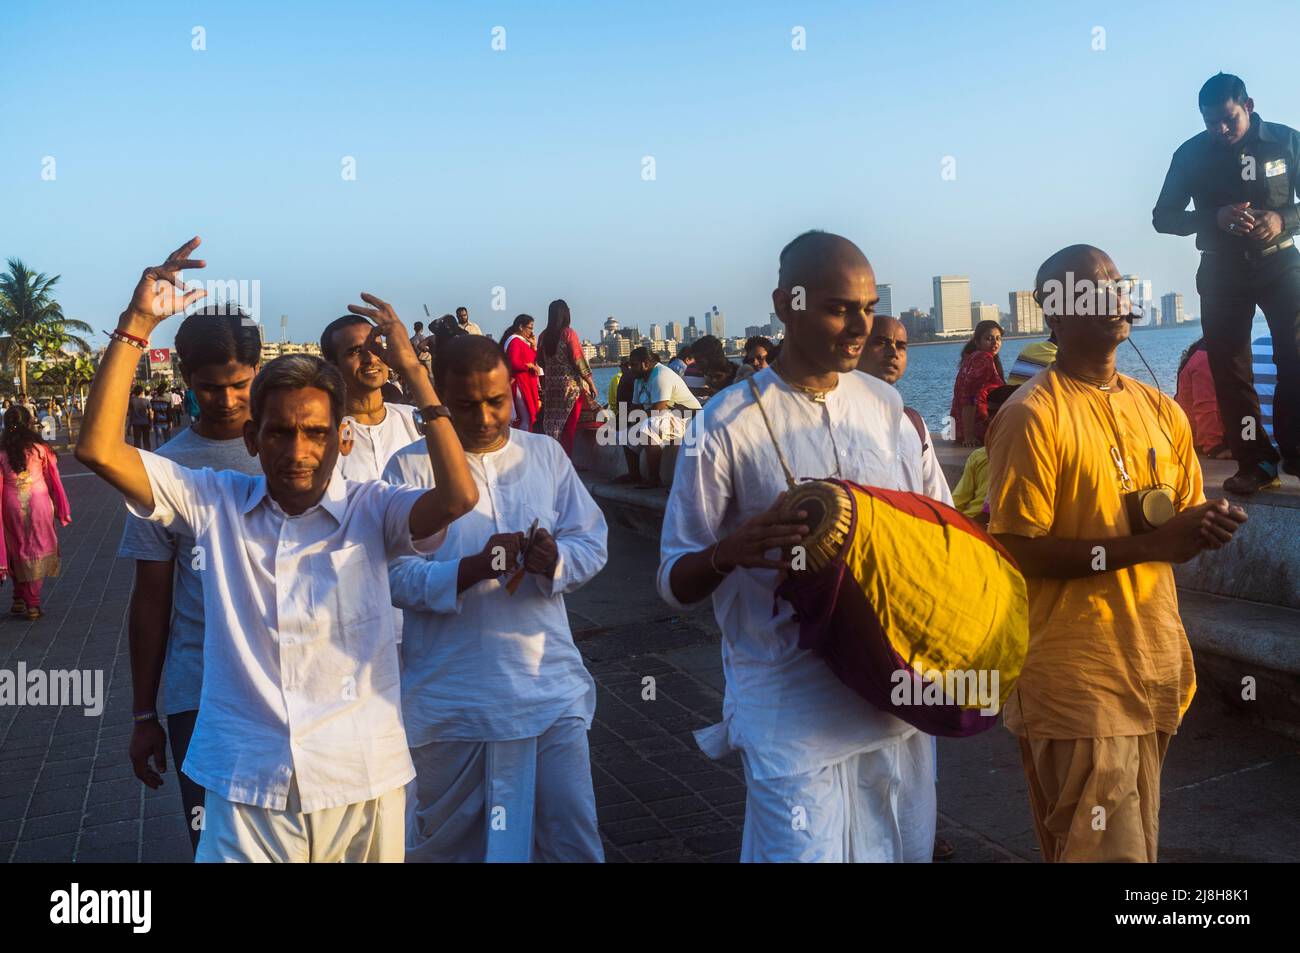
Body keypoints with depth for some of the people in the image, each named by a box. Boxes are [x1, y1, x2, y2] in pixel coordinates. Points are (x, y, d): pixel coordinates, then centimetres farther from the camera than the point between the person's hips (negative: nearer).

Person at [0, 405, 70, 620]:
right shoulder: (40, 448, -5)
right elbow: (53, 480, 0)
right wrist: (60, 509, 10)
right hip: (38, 501, -1)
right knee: (37, 550, 7)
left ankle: (19, 600, 21)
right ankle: (32, 604, 6)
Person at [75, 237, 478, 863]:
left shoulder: (371, 510, -2)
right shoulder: (217, 504, 3)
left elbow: (458, 496, -20)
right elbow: (99, 449, -4)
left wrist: (411, 370, -17)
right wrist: (138, 323, -8)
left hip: (362, 782, -1)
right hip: (245, 786, 1)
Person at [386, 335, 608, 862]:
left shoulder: (547, 454, 6)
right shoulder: (411, 466, -4)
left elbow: (592, 542, 4)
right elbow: (397, 578, -10)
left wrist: (555, 560, -18)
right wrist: (474, 568, -25)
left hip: (549, 686, 2)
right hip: (451, 699, -1)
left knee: (573, 839, 6)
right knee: (445, 840, 17)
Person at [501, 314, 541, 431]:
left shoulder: (522, 341, 16)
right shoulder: (515, 341, -15)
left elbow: (534, 359, 17)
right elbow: (513, 363, -27)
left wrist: (533, 346, 6)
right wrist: (530, 366, -16)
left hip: (526, 383, 10)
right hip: (519, 383, -10)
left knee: (526, 416, 13)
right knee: (527, 417, -10)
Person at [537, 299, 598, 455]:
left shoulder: (544, 336, 3)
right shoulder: (568, 333, -10)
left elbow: (540, 361, 10)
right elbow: (578, 360, -12)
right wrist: (591, 382, -6)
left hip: (550, 385, 4)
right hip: (571, 384, -4)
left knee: (552, 425, 10)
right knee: (570, 426, 4)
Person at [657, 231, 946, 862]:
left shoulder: (885, 405, 6)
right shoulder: (727, 425, -11)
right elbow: (675, 583, -8)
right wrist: (728, 552, -29)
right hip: (792, 710, -5)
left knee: (905, 850, 18)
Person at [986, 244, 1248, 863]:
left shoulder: (1161, 411, 10)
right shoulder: (1032, 416, -13)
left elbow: (1182, 519, 19)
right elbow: (1015, 553, -18)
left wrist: (1205, 527, -5)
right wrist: (1146, 544, -24)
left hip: (1155, 666, 8)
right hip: (1075, 678, -8)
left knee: (1137, 841, 21)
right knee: (1106, 851, -4)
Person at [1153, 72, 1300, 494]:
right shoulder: (1191, 154, -2)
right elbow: (1162, 217, -1)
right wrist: (1214, 218, -18)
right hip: (1223, 270, 1)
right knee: (1229, 366, -3)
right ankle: (1255, 462, 1)